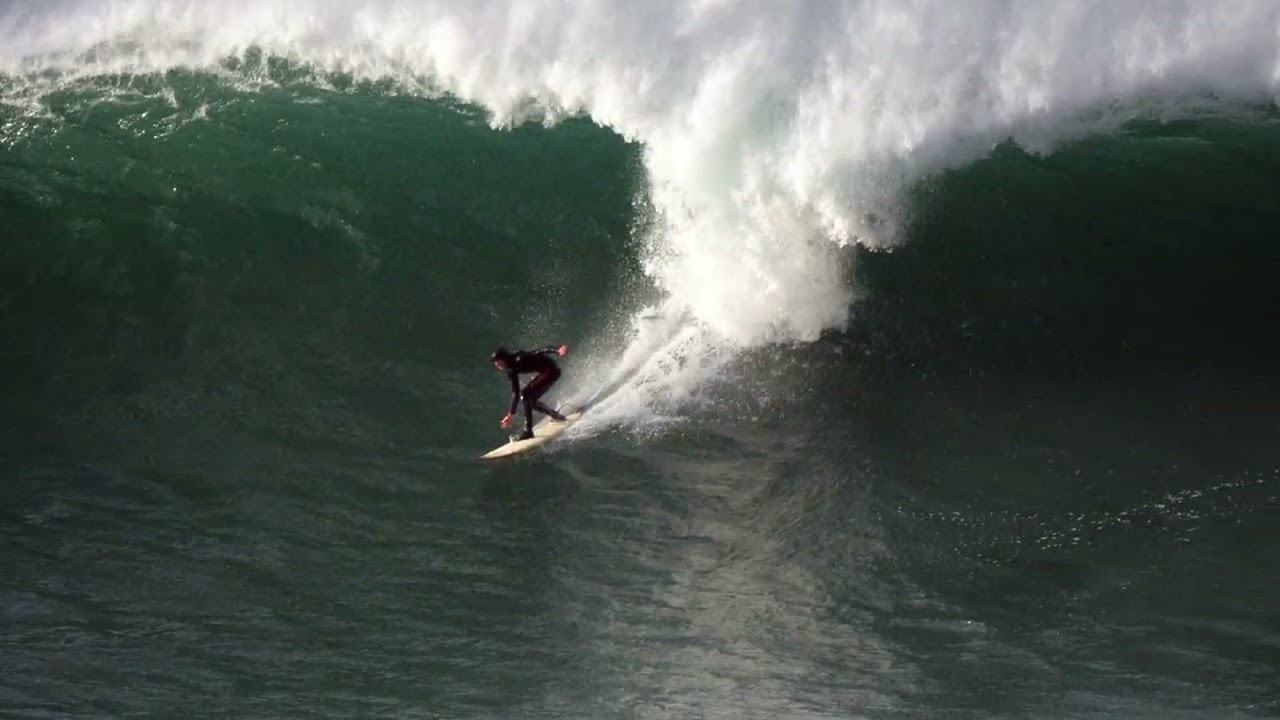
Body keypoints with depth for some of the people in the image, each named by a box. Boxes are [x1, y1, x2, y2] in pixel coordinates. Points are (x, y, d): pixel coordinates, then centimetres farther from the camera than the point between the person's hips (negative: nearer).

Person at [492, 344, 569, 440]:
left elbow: (540, 352, -31)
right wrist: (511, 414, 14)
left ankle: (528, 431, -18)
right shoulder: (511, 371, 4)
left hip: (551, 370, -9)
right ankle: (556, 415, 25)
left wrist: (557, 350, -47)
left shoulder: (519, 359, -21)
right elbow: (515, 393, 12)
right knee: (529, 399, 11)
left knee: (526, 394, -17)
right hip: (546, 371, 9)